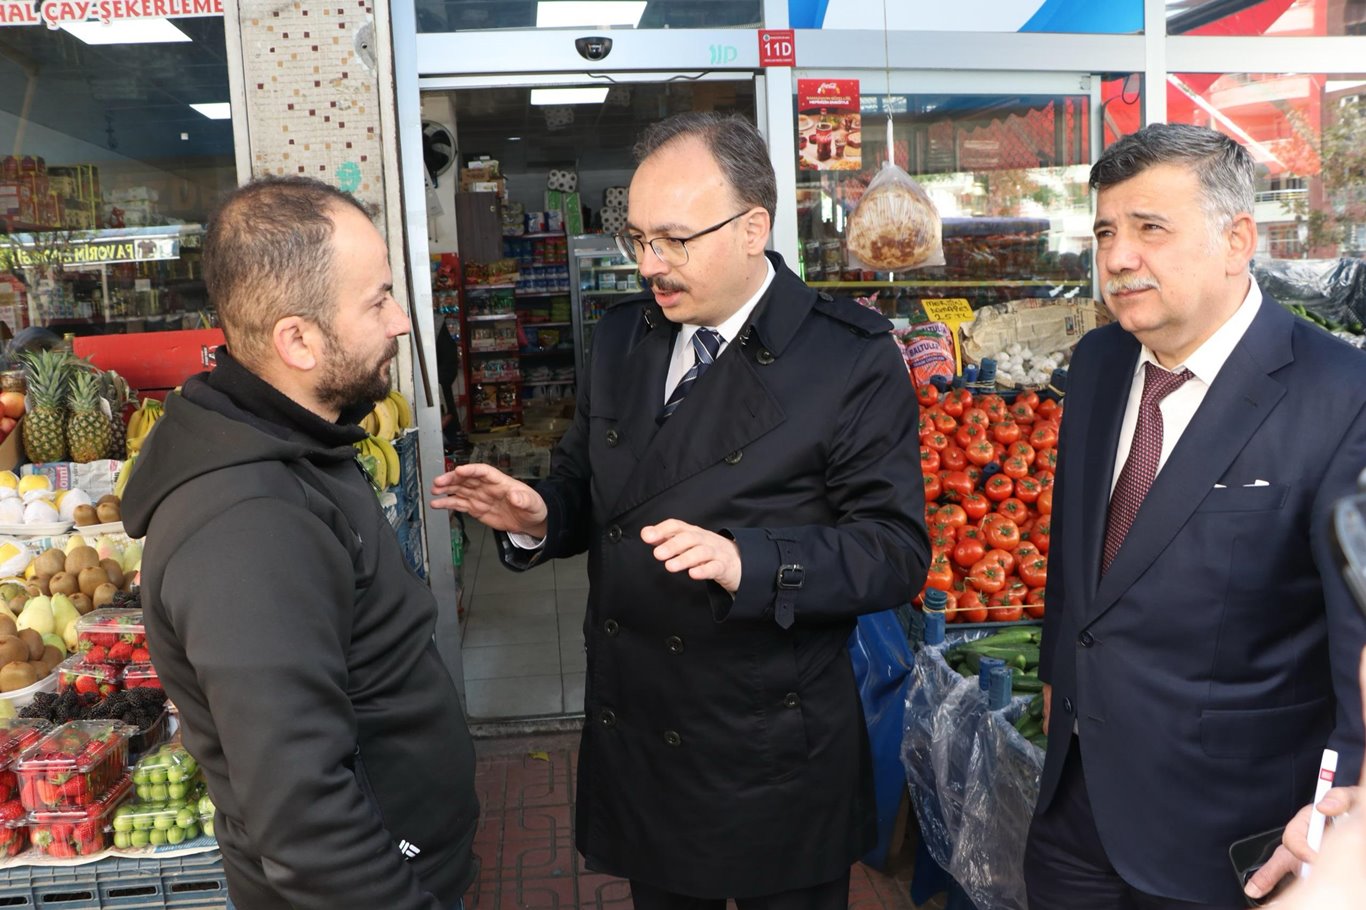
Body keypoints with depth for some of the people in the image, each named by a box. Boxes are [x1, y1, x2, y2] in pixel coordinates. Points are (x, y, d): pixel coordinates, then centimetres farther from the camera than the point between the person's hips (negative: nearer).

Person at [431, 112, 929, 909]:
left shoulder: (853, 357, -13)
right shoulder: (622, 337, 4)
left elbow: (896, 551, -16)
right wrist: (537, 517, -9)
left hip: (772, 755, -4)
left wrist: (745, 562, -31)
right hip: (633, 737, 5)